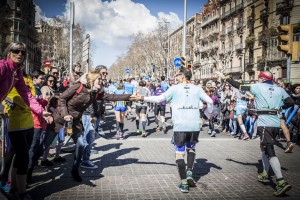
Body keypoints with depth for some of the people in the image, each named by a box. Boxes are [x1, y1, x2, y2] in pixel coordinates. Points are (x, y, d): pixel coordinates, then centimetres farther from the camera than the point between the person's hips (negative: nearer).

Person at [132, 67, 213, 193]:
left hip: (180, 126, -3)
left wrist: (142, 98, 6)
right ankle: (189, 173, 9)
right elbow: (209, 101, 9)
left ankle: (184, 183, 5)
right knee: (191, 149, 24)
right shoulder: (197, 89, 7)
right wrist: (210, 112, 27)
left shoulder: (175, 88, 0)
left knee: (179, 153, 7)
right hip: (195, 125, 3)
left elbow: (159, 99, -4)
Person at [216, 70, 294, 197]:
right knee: (265, 147, 23)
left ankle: (282, 182, -22)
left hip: (264, 123, -6)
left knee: (270, 152, -11)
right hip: (276, 123, 6)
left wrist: (225, 78, 8)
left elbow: (240, 86, 0)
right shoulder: (279, 89, 10)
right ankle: (265, 174, 32)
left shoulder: (258, 87, -1)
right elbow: (290, 102, 6)